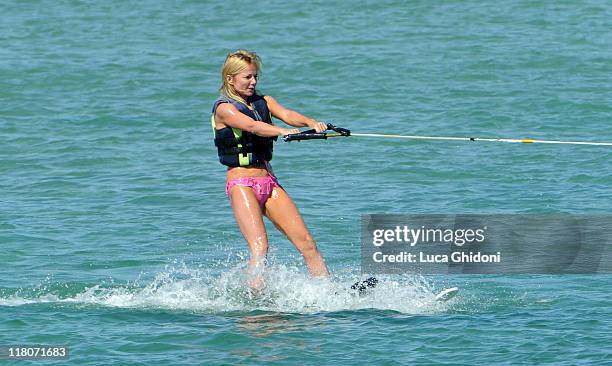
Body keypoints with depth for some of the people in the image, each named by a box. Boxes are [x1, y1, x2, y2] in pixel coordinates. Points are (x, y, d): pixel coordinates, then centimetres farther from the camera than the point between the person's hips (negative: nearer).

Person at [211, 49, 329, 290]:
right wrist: (282, 132, -40)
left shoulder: (263, 102, 14)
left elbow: (287, 115, -5)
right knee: (259, 248, -22)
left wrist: (311, 123, -27)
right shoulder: (224, 108, -4)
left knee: (306, 243, -4)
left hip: (269, 183, 6)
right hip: (241, 184, -6)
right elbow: (251, 126, -23)